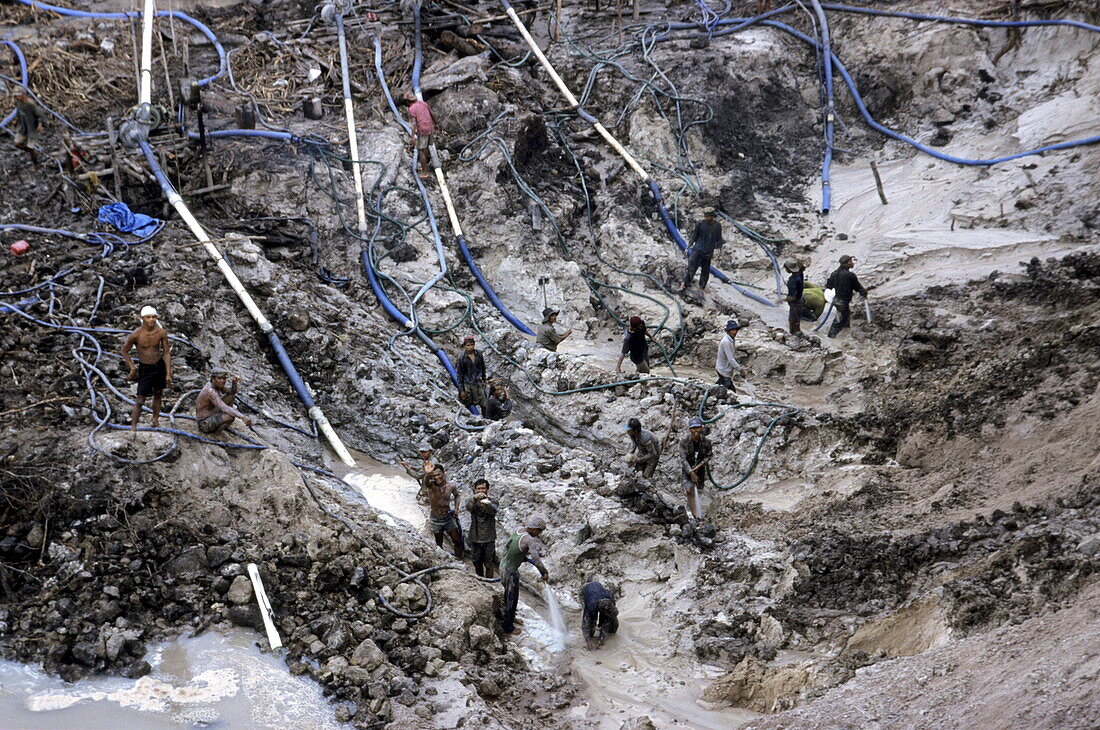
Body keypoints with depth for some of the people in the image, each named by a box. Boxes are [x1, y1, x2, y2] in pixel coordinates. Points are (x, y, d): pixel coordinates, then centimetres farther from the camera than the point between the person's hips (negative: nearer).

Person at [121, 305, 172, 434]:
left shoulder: (162, 332, -11)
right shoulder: (136, 335, -19)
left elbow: (167, 353, -2)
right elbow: (124, 351, -2)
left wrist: (168, 374, -3)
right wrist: (132, 368, -5)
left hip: (159, 366, 3)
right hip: (144, 369, -3)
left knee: (158, 394, 15)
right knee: (140, 400, -6)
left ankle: (155, 421, 30)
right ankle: (133, 428, 1)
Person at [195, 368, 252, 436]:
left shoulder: (216, 384, -1)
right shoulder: (211, 391, -29)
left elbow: (232, 392, 10)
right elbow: (225, 408, -39)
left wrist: (234, 383, -12)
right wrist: (243, 417, -46)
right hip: (205, 424, -9)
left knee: (230, 397, 10)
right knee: (231, 416, -31)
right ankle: (216, 431, -5)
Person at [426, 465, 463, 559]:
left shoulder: (451, 487, -9)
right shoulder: (431, 486, -18)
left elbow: (456, 495, 15)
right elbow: (425, 481, -44)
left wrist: (456, 508, 0)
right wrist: (428, 474, -68)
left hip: (448, 519, 2)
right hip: (435, 520, -2)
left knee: (458, 541, 7)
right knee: (439, 545, 9)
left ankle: (459, 560, 23)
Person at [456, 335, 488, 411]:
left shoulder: (479, 355, -1)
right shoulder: (462, 358, -11)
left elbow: (483, 369, 14)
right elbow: (460, 375, -7)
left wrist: (484, 380, 17)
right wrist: (461, 390, -9)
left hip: (478, 384, 3)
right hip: (467, 385, -3)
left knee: (484, 405, -1)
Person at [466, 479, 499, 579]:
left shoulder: (492, 501, -4)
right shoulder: (472, 501, -1)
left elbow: (493, 511, -26)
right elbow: (469, 507, -26)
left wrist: (487, 504, -51)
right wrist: (475, 498, -50)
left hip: (489, 538, -2)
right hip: (475, 537, 2)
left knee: (489, 564, 2)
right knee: (477, 563, 15)